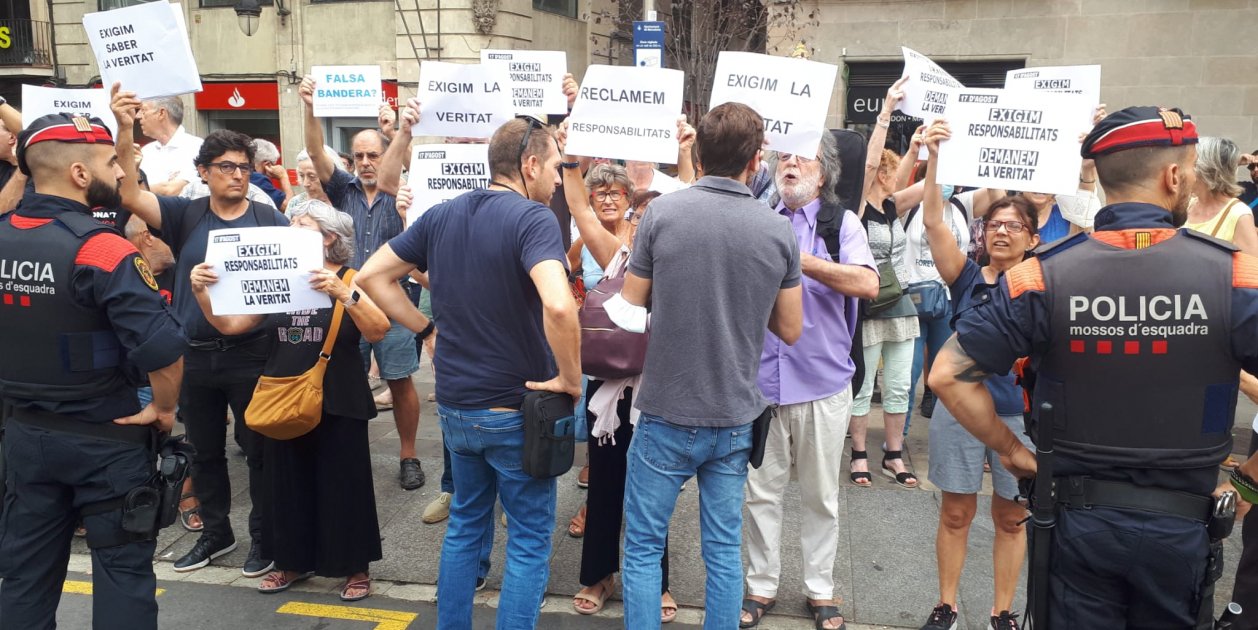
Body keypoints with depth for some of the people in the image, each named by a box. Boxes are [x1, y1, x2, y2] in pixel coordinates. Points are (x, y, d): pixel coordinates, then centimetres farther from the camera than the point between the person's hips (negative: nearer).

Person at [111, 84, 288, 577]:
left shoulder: (270, 221, -2)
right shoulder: (185, 215, 2)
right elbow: (129, 195, -11)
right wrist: (125, 131, -23)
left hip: (251, 354, -3)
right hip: (195, 355, 3)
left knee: (259, 449, 7)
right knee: (205, 451, 16)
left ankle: (263, 536, 23)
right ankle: (215, 533, 34)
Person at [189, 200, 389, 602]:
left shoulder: (350, 280, -7)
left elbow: (378, 331, -23)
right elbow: (230, 325, 4)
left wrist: (343, 293, -36)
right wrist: (202, 293, -13)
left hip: (337, 404, -5)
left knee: (342, 485, 4)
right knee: (288, 485, 14)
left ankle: (355, 567, 18)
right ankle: (294, 561, 30)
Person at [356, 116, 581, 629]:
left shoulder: (442, 215, 4)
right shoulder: (533, 217, -18)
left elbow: (372, 276, 10)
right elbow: (558, 306, -35)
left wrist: (426, 327, 9)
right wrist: (571, 378, -21)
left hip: (454, 404, 7)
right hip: (517, 408, -6)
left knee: (464, 525, 23)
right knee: (529, 542, 9)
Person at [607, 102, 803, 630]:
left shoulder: (663, 212, -11)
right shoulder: (779, 231, -5)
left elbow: (630, 305, -1)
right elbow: (790, 331, 3)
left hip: (667, 413, -2)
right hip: (735, 418, 3)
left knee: (643, 548, 11)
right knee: (724, 549, 15)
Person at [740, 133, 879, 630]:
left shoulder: (841, 222, 0)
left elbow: (867, 284, -15)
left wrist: (800, 260, -18)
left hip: (823, 381, -1)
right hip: (762, 379, 1)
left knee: (821, 495, 11)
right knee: (762, 491, 10)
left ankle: (820, 590, 27)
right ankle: (761, 585, 26)